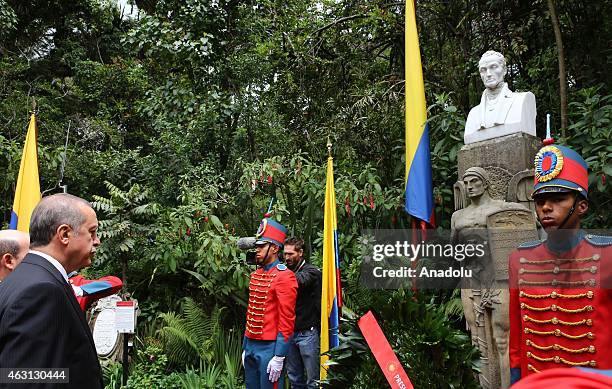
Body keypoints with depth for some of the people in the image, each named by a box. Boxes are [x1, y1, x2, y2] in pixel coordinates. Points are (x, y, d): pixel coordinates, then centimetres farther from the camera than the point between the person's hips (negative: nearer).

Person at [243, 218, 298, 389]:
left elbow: (287, 320, -17)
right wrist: (245, 347, 17)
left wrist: (279, 357, -19)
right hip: (250, 345, 8)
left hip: (269, 347, -8)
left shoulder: (284, 276, -14)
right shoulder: (255, 275, 11)